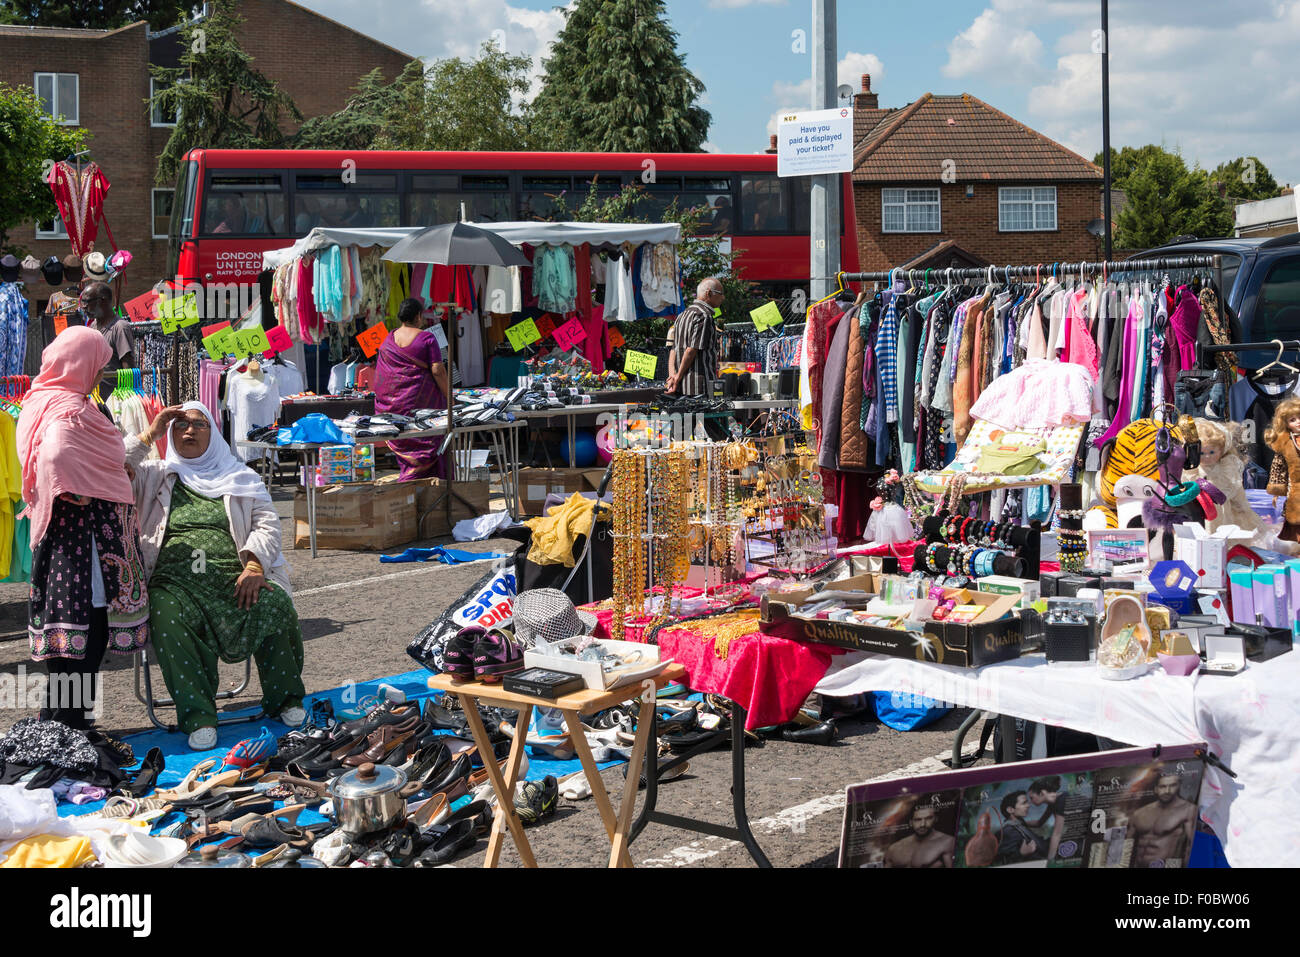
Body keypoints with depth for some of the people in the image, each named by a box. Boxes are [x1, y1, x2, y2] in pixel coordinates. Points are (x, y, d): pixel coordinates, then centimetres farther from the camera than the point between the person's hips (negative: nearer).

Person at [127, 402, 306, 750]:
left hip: (233, 574, 1)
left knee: (276, 604, -30)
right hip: (174, 577, -1)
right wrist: (150, 435, 8)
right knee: (167, 616, -36)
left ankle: (284, 697, -13)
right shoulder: (155, 476, 22)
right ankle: (197, 715, -34)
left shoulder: (240, 477, 22)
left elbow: (267, 523, 10)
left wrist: (254, 566, -8)